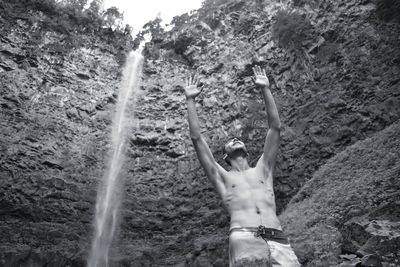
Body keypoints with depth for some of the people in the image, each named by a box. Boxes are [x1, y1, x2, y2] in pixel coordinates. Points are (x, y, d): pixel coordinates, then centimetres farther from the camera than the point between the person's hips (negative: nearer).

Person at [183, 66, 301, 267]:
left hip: (278, 241, 2)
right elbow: (196, 137, 16)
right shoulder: (222, 177, 21)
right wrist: (190, 100, 19)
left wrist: (265, 89, 26)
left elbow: (275, 127, 24)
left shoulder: (262, 170, 27)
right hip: (245, 238, -2)